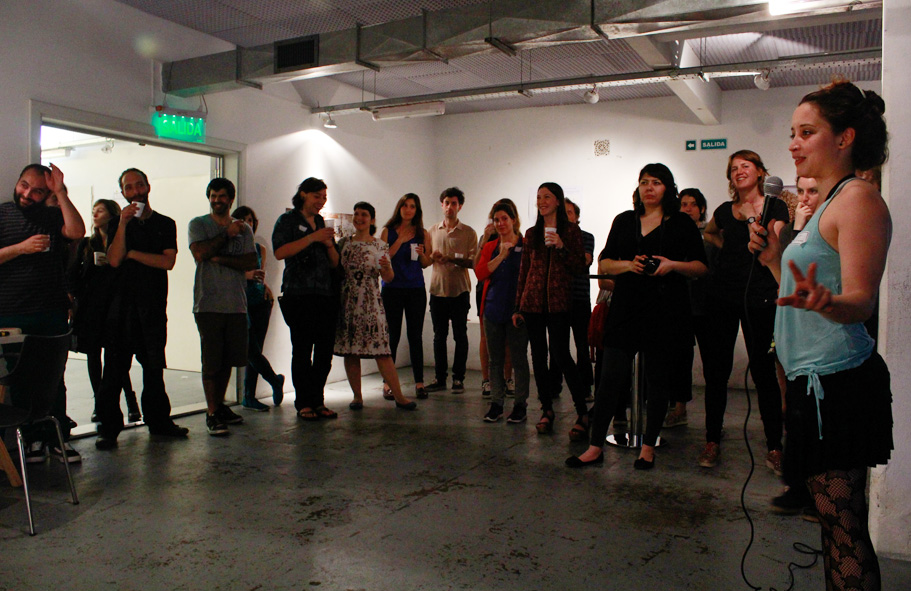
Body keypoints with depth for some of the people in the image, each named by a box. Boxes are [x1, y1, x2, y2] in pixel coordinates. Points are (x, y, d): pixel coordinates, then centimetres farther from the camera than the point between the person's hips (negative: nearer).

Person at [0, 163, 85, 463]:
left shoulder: (53, 216, 10)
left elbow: (77, 232, -11)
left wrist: (61, 193, -11)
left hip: (53, 314, 1)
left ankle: (58, 438, 15)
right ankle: (32, 439, 18)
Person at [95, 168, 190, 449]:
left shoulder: (165, 224, 12)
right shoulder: (119, 224, 12)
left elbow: (167, 261, -3)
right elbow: (114, 260, -6)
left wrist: (132, 253, -3)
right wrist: (123, 223, -10)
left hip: (153, 305, 1)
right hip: (122, 302, 0)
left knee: (154, 366, 7)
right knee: (115, 365, -3)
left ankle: (158, 420, 18)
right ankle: (109, 426, 3)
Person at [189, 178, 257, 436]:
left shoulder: (244, 228, 14)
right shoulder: (198, 225, 6)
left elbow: (251, 262, 1)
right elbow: (200, 253, -13)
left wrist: (221, 258, -11)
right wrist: (227, 234, -6)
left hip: (236, 304, 3)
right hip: (208, 304, -3)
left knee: (228, 360, 9)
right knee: (211, 361, -3)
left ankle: (220, 405, 24)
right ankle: (212, 414, 5)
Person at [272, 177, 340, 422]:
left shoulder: (323, 224, 21)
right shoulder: (287, 220, 5)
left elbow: (335, 263, 21)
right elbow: (280, 252, -12)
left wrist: (329, 245, 1)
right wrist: (312, 238, -14)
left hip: (326, 295, 5)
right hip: (299, 295, -5)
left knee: (325, 351, 4)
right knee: (302, 351, -3)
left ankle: (318, 401, 14)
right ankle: (303, 404, 5)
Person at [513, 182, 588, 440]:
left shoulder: (571, 230, 2)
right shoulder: (532, 233, 12)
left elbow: (579, 267, -1)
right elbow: (524, 271, 13)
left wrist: (561, 246, -16)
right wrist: (518, 307, 11)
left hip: (558, 302, -4)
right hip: (532, 301, 4)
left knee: (561, 354, -11)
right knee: (538, 356, 6)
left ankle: (582, 413, -2)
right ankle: (547, 409, 18)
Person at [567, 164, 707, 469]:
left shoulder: (682, 223, 6)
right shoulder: (624, 221, 13)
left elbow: (702, 267, 5)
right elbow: (603, 264, 9)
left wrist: (673, 265, -13)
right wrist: (629, 264, -10)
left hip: (665, 310, -1)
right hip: (626, 307, 2)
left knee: (657, 379, 5)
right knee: (610, 377, -2)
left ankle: (648, 447, 19)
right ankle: (595, 447, 5)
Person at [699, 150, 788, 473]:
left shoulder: (775, 206, 2)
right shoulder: (724, 211, 12)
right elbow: (709, 233, 34)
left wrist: (755, 216, -16)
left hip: (758, 297, -3)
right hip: (721, 295, 4)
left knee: (763, 373, 0)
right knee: (716, 371, 4)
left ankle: (774, 446, 12)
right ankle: (712, 441, 15)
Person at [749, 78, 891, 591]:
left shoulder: (859, 198, -11)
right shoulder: (828, 203, 19)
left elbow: (860, 301, -22)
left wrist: (822, 300, -41)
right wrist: (775, 259, 12)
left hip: (836, 380, -10)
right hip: (818, 378, 10)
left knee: (844, 530, -4)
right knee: (840, 527, 16)